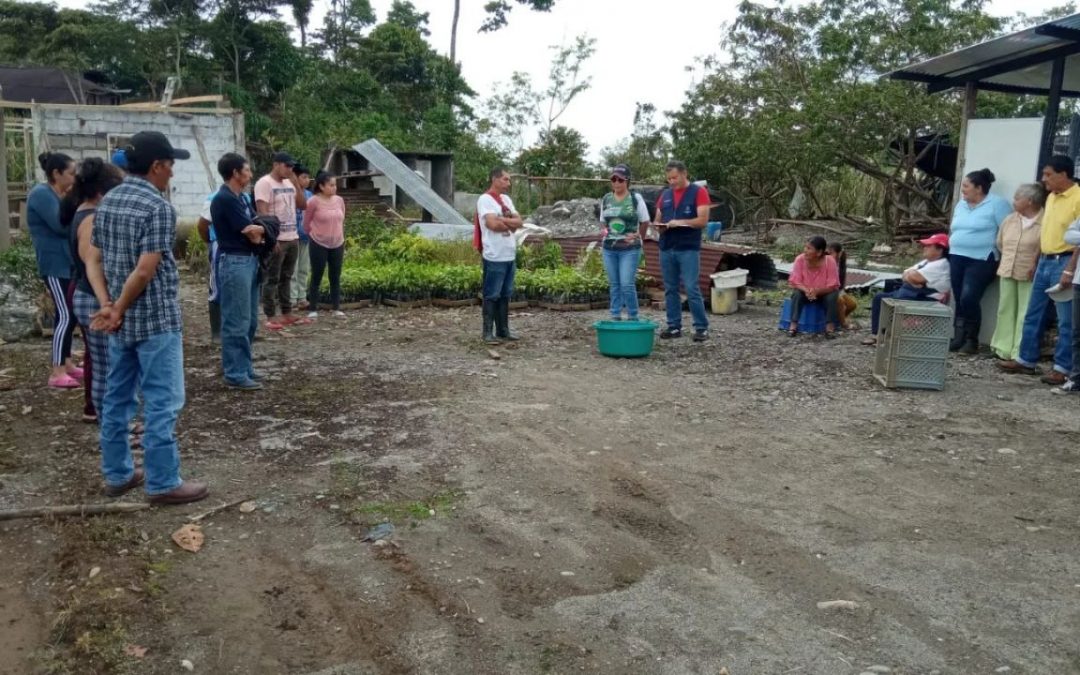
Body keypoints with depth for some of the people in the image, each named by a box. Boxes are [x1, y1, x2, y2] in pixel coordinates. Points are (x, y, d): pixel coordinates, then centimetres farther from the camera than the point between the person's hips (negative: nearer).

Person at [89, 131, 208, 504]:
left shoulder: (107, 201, 10)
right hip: (156, 319, -8)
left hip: (122, 320, 9)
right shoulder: (159, 208, -16)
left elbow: (95, 260, 10)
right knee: (162, 403, -2)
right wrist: (118, 311, -9)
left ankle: (117, 474, 24)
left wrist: (108, 305, 1)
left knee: (116, 397, 14)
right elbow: (145, 271, -21)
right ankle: (163, 483, 4)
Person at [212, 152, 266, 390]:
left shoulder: (241, 198, 15)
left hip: (249, 260, 10)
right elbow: (251, 231, -16)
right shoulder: (224, 199, -14)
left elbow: (254, 232, 14)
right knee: (236, 322, -5)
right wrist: (264, 228, 4)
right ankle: (235, 374, 1)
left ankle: (244, 367, 23)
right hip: (234, 262, -10)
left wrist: (257, 230, -8)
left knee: (249, 321, 14)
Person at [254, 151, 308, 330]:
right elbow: (262, 212, -15)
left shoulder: (289, 183, 14)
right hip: (276, 240, -8)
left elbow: (303, 205, 13)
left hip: (293, 238, 8)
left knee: (286, 278, 13)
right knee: (272, 279, -2)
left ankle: (287, 314, 18)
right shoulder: (264, 183, -9)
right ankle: (271, 317, 2)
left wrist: (296, 183, 3)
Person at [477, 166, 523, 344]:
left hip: (510, 256, 8)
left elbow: (519, 222, 8)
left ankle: (503, 330, 19)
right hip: (494, 257, -8)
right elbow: (492, 224, -21)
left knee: (505, 295, 12)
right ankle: (488, 332, 3)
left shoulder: (506, 199, 15)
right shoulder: (485, 199, -9)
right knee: (492, 295, -3)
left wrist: (502, 220, -11)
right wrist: (511, 224, -4)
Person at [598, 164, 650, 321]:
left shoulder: (636, 198, -3)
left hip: (629, 249, -4)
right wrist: (604, 230, 0)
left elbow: (645, 222, 4)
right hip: (609, 248, 4)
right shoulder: (606, 199, 8)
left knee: (627, 284, -10)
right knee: (614, 284, 9)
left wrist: (637, 236, -4)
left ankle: (633, 318, 2)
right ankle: (615, 317, 17)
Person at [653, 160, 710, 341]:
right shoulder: (665, 195, 15)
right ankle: (674, 326, 14)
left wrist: (680, 222, -19)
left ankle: (701, 327, -1)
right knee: (670, 289, 7)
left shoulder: (699, 192, -1)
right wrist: (658, 226, -5)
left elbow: (703, 220, -10)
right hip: (666, 249, 5)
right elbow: (657, 219, 18)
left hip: (689, 249, -5)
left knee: (692, 289, -8)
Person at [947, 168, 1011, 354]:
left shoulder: (996, 204, -7)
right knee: (959, 300, 6)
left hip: (981, 260, -7)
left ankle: (972, 340, -3)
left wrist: (994, 248, -13)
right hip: (957, 258, 7)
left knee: (969, 299, -16)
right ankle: (958, 337, 12)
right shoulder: (961, 204, 15)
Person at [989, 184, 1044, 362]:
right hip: (1007, 272, 6)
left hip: (1029, 276, -6)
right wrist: (1010, 258, 12)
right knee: (1006, 311, 10)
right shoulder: (1009, 220, 9)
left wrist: (1036, 266, -13)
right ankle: (1004, 349, 17)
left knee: (1026, 314, -3)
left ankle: (1020, 354, -2)